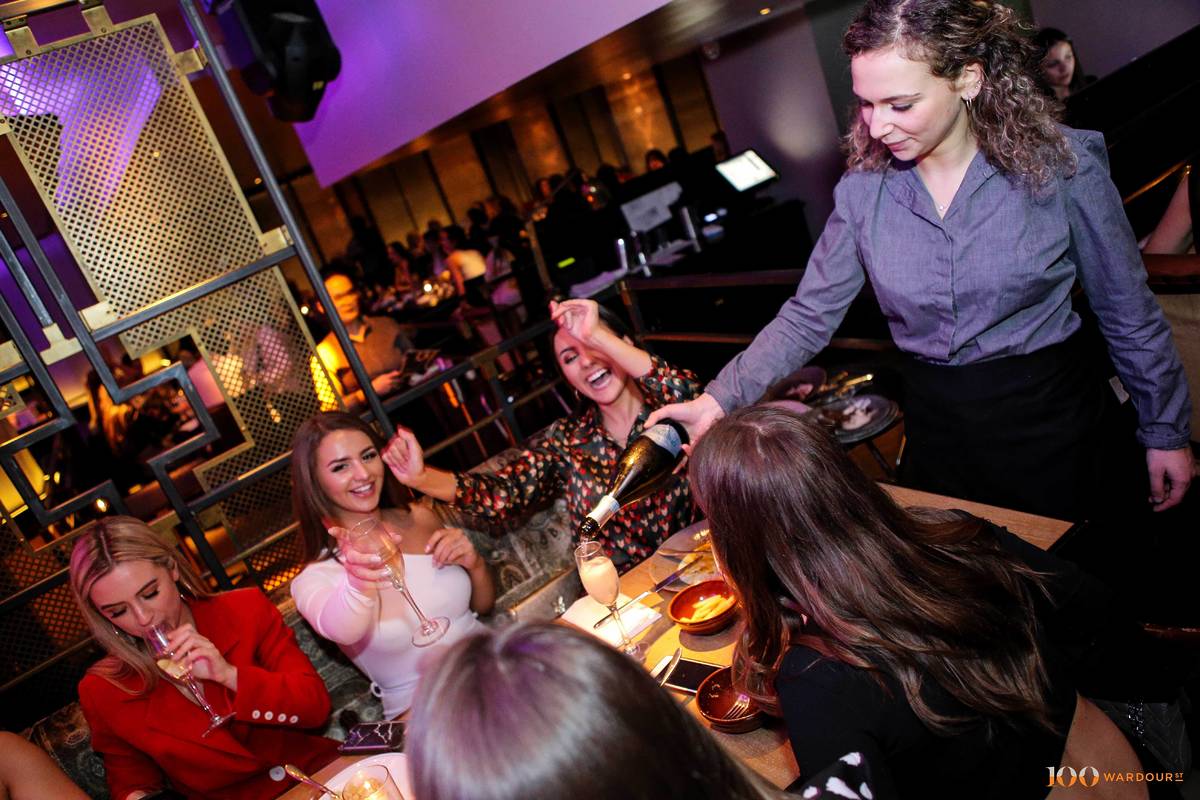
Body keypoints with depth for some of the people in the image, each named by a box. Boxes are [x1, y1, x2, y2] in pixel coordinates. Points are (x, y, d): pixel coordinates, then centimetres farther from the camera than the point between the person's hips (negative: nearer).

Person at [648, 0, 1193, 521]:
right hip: (938, 433, 2)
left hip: (1056, 421, -1)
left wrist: (1165, 432, 4)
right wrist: (721, 398, -16)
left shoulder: (1062, 164, -12)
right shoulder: (863, 189, -7)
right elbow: (808, 317, -5)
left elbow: (1130, 315, -2)